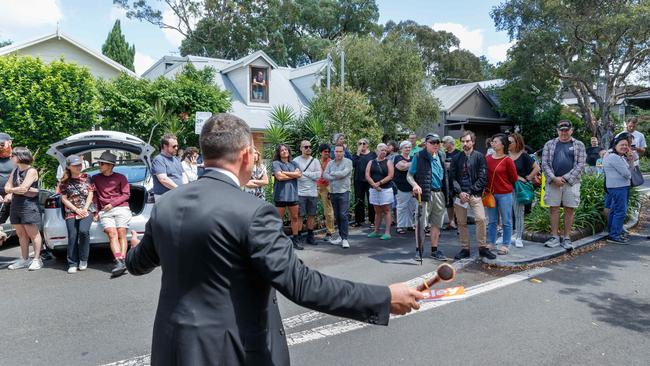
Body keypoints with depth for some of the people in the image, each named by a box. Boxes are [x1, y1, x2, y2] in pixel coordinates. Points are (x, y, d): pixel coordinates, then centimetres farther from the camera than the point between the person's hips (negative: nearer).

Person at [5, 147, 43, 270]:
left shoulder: (31, 171, -8)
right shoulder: (15, 171, 15)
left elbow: (23, 188, -18)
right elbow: (7, 188, 9)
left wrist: (12, 189, -1)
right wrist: (18, 189, -9)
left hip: (29, 205, -8)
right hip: (15, 205, 8)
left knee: (33, 233, -2)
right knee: (21, 234, 11)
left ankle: (37, 260, 3)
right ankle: (24, 260, 18)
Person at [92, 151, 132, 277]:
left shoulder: (120, 177, 10)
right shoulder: (95, 178, 19)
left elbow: (126, 194, 5)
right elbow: (94, 196, 19)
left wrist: (112, 204, -4)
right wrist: (96, 211, 11)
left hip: (121, 208, -1)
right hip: (104, 211, 1)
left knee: (121, 234, -10)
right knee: (112, 234, -16)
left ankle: (122, 261, -15)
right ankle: (119, 263, -28)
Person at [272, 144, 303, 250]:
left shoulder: (293, 164, 15)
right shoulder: (276, 163, 0)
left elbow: (299, 174, -1)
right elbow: (279, 176, -14)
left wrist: (285, 173, -9)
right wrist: (293, 175, -3)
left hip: (293, 193, 5)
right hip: (281, 194, -5)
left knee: (295, 217, 8)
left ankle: (295, 240, 15)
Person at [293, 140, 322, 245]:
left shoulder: (315, 161, 8)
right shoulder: (296, 161, -1)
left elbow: (318, 175, -5)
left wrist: (304, 173, -8)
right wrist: (311, 176, -11)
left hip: (313, 193, 4)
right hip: (300, 193, -4)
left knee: (311, 215, 11)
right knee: (299, 216, -2)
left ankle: (310, 237, 23)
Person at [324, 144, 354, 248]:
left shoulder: (348, 162, -2)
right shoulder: (330, 163, 12)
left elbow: (343, 173, -16)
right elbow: (325, 175, 0)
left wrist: (332, 174, -1)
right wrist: (337, 177, -12)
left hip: (343, 192, -5)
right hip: (333, 192, 5)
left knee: (343, 215, -9)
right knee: (337, 216, 11)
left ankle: (344, 239, -5)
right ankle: (341, 236, 21)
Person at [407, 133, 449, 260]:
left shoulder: (441, 156, 11)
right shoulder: (418, 157, -6)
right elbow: (409, 175, -5)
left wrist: (446, 192, 13)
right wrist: (415, 185, -24)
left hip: (439, 194, 6)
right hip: (425, 194, -5)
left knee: (437, 224, 11)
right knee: (421, 223, -3)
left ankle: (434, 250, 23)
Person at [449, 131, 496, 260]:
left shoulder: (479, 157, 2)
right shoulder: (457, 158, 9)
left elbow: (483, 178, -3)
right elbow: (452, 177, 5)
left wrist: (470, 192, -9)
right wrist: (460, 192, -9)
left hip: (474, 194, -2)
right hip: (460, 194, 3)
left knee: (480, 219, -15)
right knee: (461, 222, 5)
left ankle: (483, 247, -1)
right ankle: (465, 249, 15)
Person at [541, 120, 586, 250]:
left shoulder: (579, 145, 6)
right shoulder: (549, 144, 8)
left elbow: (580, 165, -1)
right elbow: (544, 163, 2)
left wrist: (565, 178, -11)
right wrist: (554, 178, -10)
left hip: (571, 182, -1)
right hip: (553, 182, 1)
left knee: (569, 210, 3)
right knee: (554, 209, 4)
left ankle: (567, 238, 11)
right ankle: (555, 237, 11)